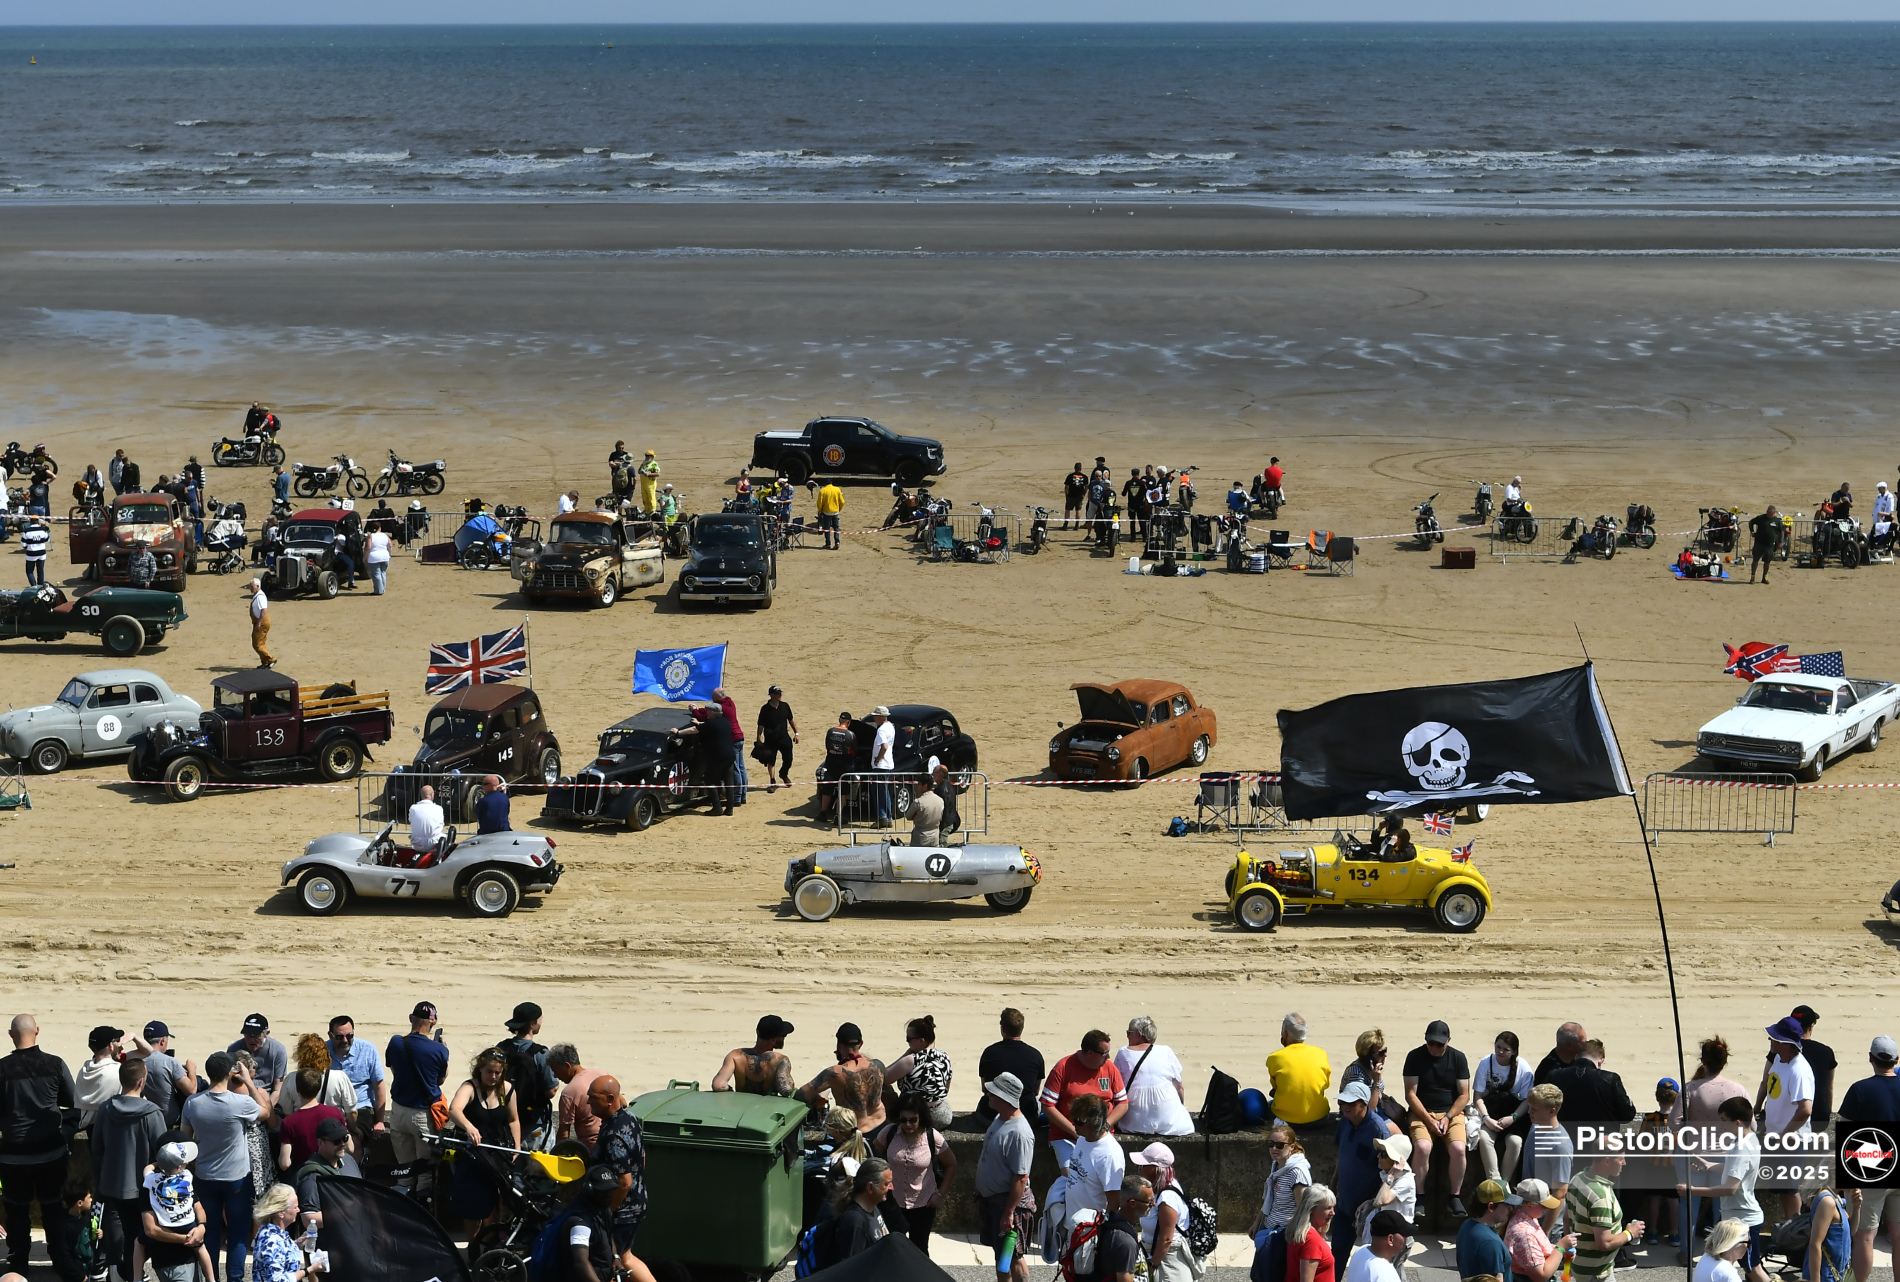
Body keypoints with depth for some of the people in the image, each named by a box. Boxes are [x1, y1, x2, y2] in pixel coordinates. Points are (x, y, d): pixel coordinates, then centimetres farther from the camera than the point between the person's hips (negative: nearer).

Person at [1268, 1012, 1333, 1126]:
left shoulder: (1275, 1058, -9)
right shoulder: (1320, 1054, -3)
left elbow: (1275, 1087, 5)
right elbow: (1327, 1083, 10)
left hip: (1287, 1118, -2)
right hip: (1318, 1117, 2)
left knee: (1269, 1103, 30)